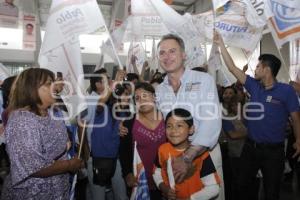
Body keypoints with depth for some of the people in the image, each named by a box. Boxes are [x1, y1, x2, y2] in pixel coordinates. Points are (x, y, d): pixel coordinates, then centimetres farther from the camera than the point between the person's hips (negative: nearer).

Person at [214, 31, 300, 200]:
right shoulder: (254, 86, 1)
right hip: (250, 146, 4)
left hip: (273, 150, -4)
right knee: (243, 185, 17)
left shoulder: (286, 90, -10)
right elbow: (232, 68, 3)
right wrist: (221, 44, 4)